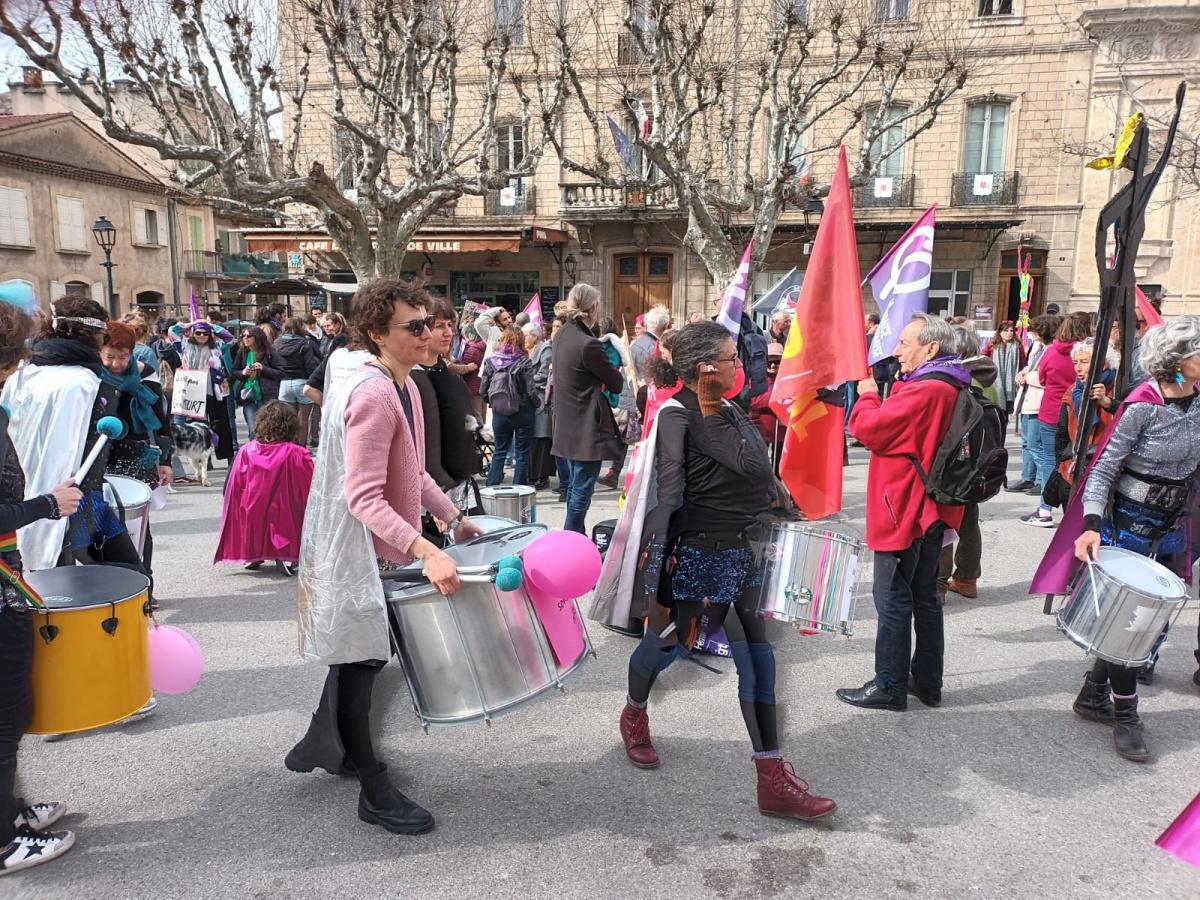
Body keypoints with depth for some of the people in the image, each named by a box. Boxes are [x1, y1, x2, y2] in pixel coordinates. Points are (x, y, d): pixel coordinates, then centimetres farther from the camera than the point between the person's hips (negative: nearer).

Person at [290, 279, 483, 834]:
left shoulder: (404, 386, 6)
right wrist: (426, 552, -39)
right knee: (360, 663, 5)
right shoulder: (371, 396, -25)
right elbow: (364, 498, -31)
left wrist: (452, 518, 11)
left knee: (359, 657, 23)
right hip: (359, 554, -10)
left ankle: (323, 746, 45)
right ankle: (375, 793, 20)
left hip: (384, 549, 10)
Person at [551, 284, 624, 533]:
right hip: (587, 428, -9)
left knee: (576, 485, 19)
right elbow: (616, 383, -9)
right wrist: (623, 372, 9)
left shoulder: (562, 335, 6)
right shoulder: (588, 345, -21)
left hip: (568, 427, 9)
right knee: (582, 489, -2)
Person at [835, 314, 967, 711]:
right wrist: (885, 396, 3)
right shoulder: (951, 388, 11)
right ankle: (927, 682, 26)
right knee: (924, 596, 16)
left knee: (892, 597, -1)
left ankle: (890, 686, 8)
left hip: (903, 510, -10)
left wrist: (868, 395, -3)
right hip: (932, 510, 10)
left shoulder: (922, 391, -21)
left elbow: (867, 427, -20)